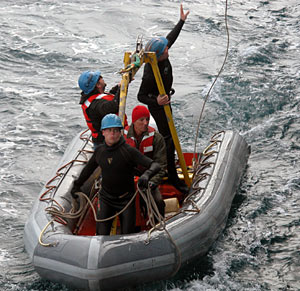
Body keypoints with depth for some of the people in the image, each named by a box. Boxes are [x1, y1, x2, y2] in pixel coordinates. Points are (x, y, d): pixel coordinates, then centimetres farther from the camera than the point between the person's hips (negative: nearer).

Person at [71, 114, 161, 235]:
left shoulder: (129, 151, -15)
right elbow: (88, 169, 19)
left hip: (126, 199, -2)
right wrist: (77, 185, 27)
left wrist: (146, 175, -41)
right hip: (106, 198, 3)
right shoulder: (99, 151, -1)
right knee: (102, 234, -4)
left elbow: (155, 165, -20)